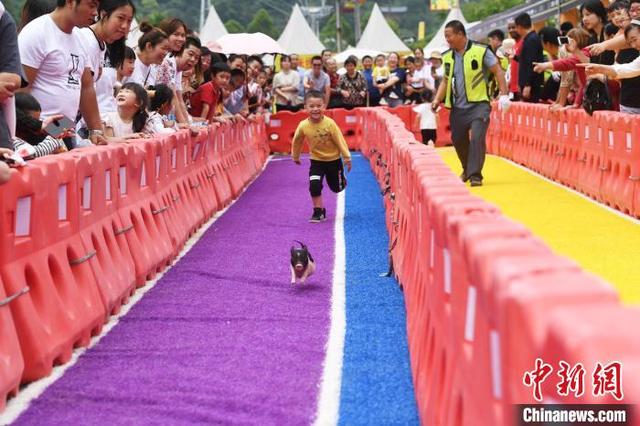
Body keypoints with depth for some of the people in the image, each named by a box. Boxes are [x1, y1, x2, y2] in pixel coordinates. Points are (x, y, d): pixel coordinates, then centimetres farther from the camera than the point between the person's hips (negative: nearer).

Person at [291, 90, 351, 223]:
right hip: (316, 161, 1)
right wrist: (295, 157, 14)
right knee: (314, 185, -17)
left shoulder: (330, 123, -25)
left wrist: (347, 158, -13)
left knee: (337, 187, 15)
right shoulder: (303, 126, -18)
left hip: (334, 160, -1)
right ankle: (318, 212, 1)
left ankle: (342, 180, 52)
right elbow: (297, 141, 1)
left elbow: (340, 140, -17)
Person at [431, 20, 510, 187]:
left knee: (477, 138, -18)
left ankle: (475, 175, -12)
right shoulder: (447, 57, 8)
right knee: (458, 140, 12)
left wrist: (504, 94, -15)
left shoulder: (481, 51, -8)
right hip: (458, 107, 6)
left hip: (479, 104, -5)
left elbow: (498, 71, -6)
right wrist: (437, 100, 4)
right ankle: (468, 169, 35)